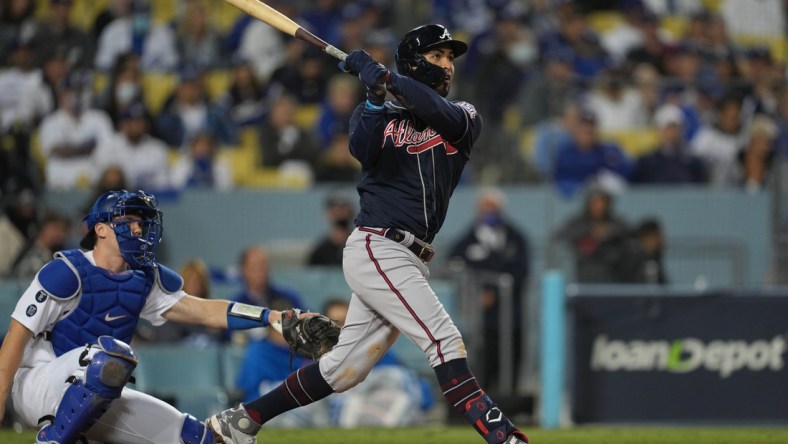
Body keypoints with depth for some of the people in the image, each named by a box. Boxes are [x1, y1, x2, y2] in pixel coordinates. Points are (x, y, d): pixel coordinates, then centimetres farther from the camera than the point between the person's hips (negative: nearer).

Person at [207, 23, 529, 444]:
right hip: (377, 248, -5)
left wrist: (387, 78, -17)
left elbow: (445, 114, -13)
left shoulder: (464, 117, 12)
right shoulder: (376, 113, 6)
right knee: (445, 341, -18)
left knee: (343, 369, 6)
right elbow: (363, 149, -16)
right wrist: (376, 96, -23)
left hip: (408, 260, 5)